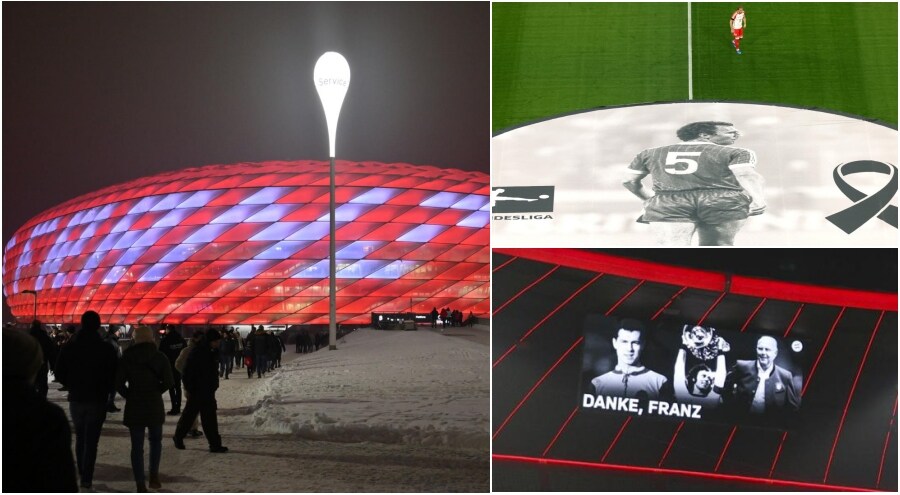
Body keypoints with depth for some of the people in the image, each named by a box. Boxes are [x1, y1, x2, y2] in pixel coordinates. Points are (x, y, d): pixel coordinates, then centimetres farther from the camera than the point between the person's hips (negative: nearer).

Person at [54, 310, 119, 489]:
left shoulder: (69, 347, -1)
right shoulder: (106, 348, -9)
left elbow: (59, 373, 1)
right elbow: (114, 375, -8)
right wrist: (107, 390, 10)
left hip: (76, 399, 3)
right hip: (98, 400, -3)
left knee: (80, 437, 20)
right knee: (91, 440, -1)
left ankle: (81, 473, 27)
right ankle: (86, 478, -4)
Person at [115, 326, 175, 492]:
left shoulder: (127, 357, -3)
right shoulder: (160, 357, -3)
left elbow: (119, 383, -7)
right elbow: (168, 382, -8)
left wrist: (129, 395, 9)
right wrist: (156, 392, 8)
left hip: (134, 406, 0)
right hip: (155, 405, 0)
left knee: (137, 445, 5)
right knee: (155, 440, 21)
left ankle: (140, 484, 4)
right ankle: (154, 475, 12)